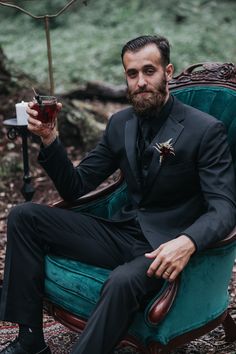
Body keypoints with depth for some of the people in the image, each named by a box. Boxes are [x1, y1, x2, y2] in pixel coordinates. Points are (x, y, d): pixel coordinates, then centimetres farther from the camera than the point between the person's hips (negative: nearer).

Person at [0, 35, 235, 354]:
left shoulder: (206, 130, -9)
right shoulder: (120, 124, 9)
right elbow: (75, 187, 11)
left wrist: (188, 242, -36)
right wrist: (49, 138, -6)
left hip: (165, 248, -6)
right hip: (122, 233, 6)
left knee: (123, 281, -40)